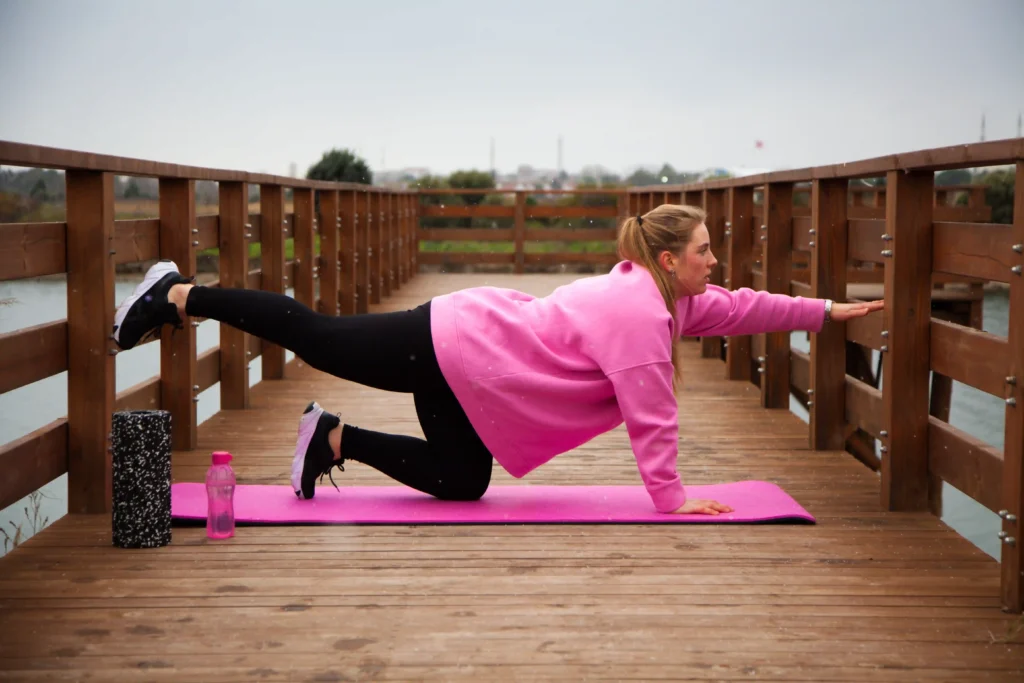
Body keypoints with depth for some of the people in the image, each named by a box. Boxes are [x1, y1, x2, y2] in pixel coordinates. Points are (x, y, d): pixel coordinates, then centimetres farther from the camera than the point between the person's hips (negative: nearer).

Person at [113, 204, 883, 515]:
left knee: (460, 481, 17)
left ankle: (334, 440, 22)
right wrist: (672, 501, -15)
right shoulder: (640, 313, -24)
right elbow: (651, 420, -22)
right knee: (315, 337, 1)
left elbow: (741, 307, 17)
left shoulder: (669, 295, 5)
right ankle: (176, 295, 12)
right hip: (457, 348, -9)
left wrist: (830, 311, 19)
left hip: (470, 336, 9)